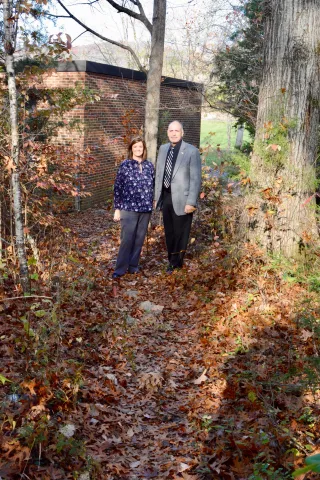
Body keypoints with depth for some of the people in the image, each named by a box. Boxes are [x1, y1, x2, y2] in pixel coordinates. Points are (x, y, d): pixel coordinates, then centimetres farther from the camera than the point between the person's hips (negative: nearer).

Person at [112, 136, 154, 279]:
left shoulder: (149, 165, 6)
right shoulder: (125, 165, -4)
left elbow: (153, 186, 13)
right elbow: (118, 187, -3)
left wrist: (152, 204, 10)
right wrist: (117, 209, -5)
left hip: (146, 209, 4)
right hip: (129, 208, -4)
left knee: (139, 238, 9)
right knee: (127, 239, -4)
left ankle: (133, 265, 21)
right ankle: (121, 268, 5)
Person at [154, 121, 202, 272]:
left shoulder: (192, 151, -10)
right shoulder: (163, 149, 8)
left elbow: (196, 179, -12)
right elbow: (159, 174, 13)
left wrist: (191, 202, -17)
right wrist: (156, 197, 10)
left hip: (181, 199, -5)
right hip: (165, 197, 5)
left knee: (180, 233, 7)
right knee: (169, 232, 15)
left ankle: (176, 262, 24)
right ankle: (172, 260, 31)